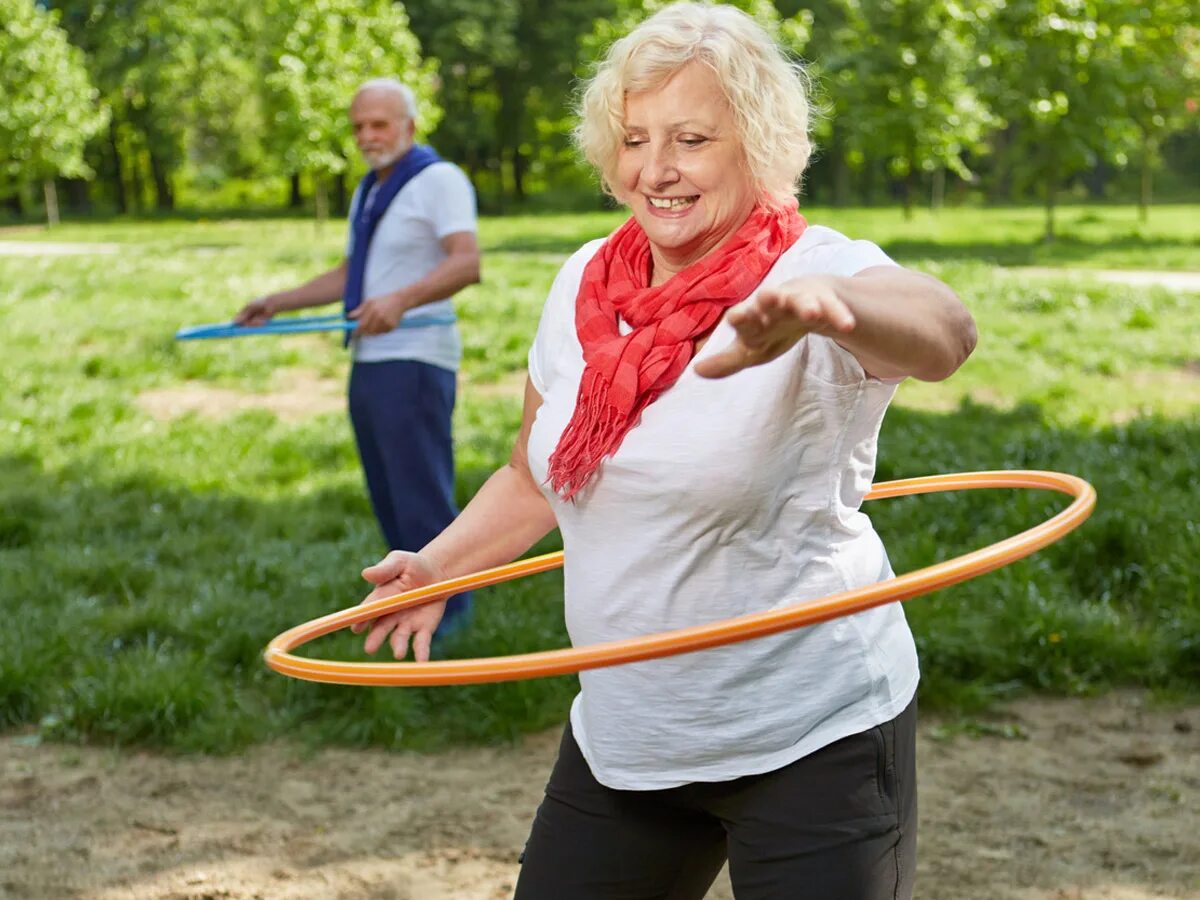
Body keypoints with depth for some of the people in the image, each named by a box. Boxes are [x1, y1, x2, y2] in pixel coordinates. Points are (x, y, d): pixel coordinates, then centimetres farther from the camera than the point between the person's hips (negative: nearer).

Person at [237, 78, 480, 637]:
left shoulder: (439, 180, -7)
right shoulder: (368, 193, 21)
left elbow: (466, 262, -21)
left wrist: (400, 299, -35)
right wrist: (279, 303, 23)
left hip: (415, 364, -9)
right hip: (369, 363, 9)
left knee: (422, 496, -8)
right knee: (389, 500, 11)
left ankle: (445, 612, 0)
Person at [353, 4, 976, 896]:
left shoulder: (815, 268, -15)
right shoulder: (584, 285, 3)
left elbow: (942, 333, -39)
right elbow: (537, 476, 18)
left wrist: (822, 304, -58)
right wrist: (440, 564, 4)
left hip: (812, 741, -5)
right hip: (623, 737, 6)